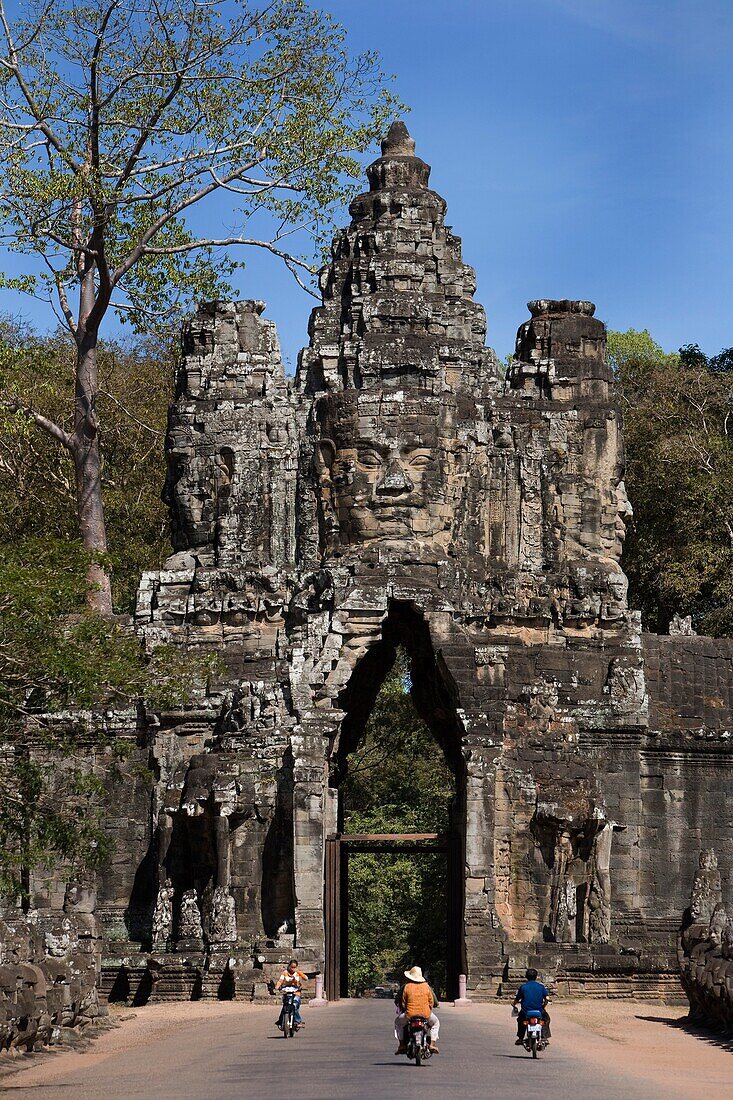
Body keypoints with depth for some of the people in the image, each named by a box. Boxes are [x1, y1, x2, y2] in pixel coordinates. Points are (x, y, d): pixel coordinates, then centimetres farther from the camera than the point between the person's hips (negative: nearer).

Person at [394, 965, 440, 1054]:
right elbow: (432, 1001, 7)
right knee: (435, 1023, 32)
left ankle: (402, 1045, 18)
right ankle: (433, 1044, 16)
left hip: (410, 1014, -1)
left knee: (398, 1022, 28)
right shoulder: (426, 986, 2)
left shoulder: (406, 987, -2)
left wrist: (403, 1010, 22)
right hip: (426, 1014, 1)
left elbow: (402, 1002, 3)